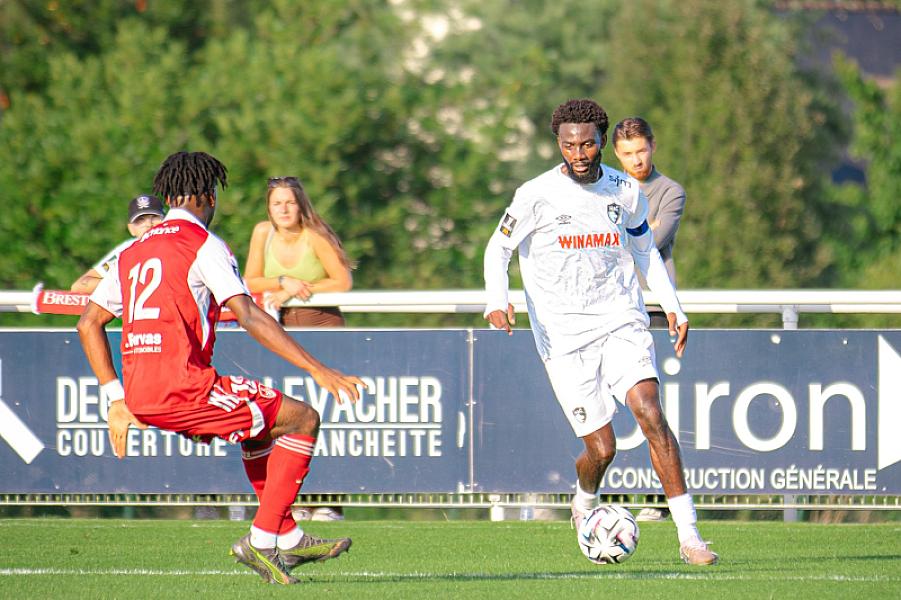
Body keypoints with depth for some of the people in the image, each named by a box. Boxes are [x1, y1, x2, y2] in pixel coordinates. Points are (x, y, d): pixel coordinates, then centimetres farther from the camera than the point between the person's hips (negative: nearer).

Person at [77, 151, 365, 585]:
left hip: (141, 397, 8)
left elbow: (88, 324, 21)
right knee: (302, 419, 2)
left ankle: (288, 537, 29)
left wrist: (118, 400, 21)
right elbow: (249, 317, -14)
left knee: (260, 424, 29)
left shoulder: (134, 252, 19)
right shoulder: (203, 244, -4)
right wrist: (320, 371, -15)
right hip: (181, 386, -8)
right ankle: (262, 538, -3)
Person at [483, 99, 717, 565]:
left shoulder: (626, 191, 4)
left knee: (649, 412, -21)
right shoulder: (537, 195, -6)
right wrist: (497, 300, -14)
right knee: (601, 448, -5)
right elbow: (498, 248, 4)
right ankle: (584, 504, 32)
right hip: (563, 336, -2)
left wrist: (671, 305, 11)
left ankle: (689, 535, -22)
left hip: (622, 322, 2)